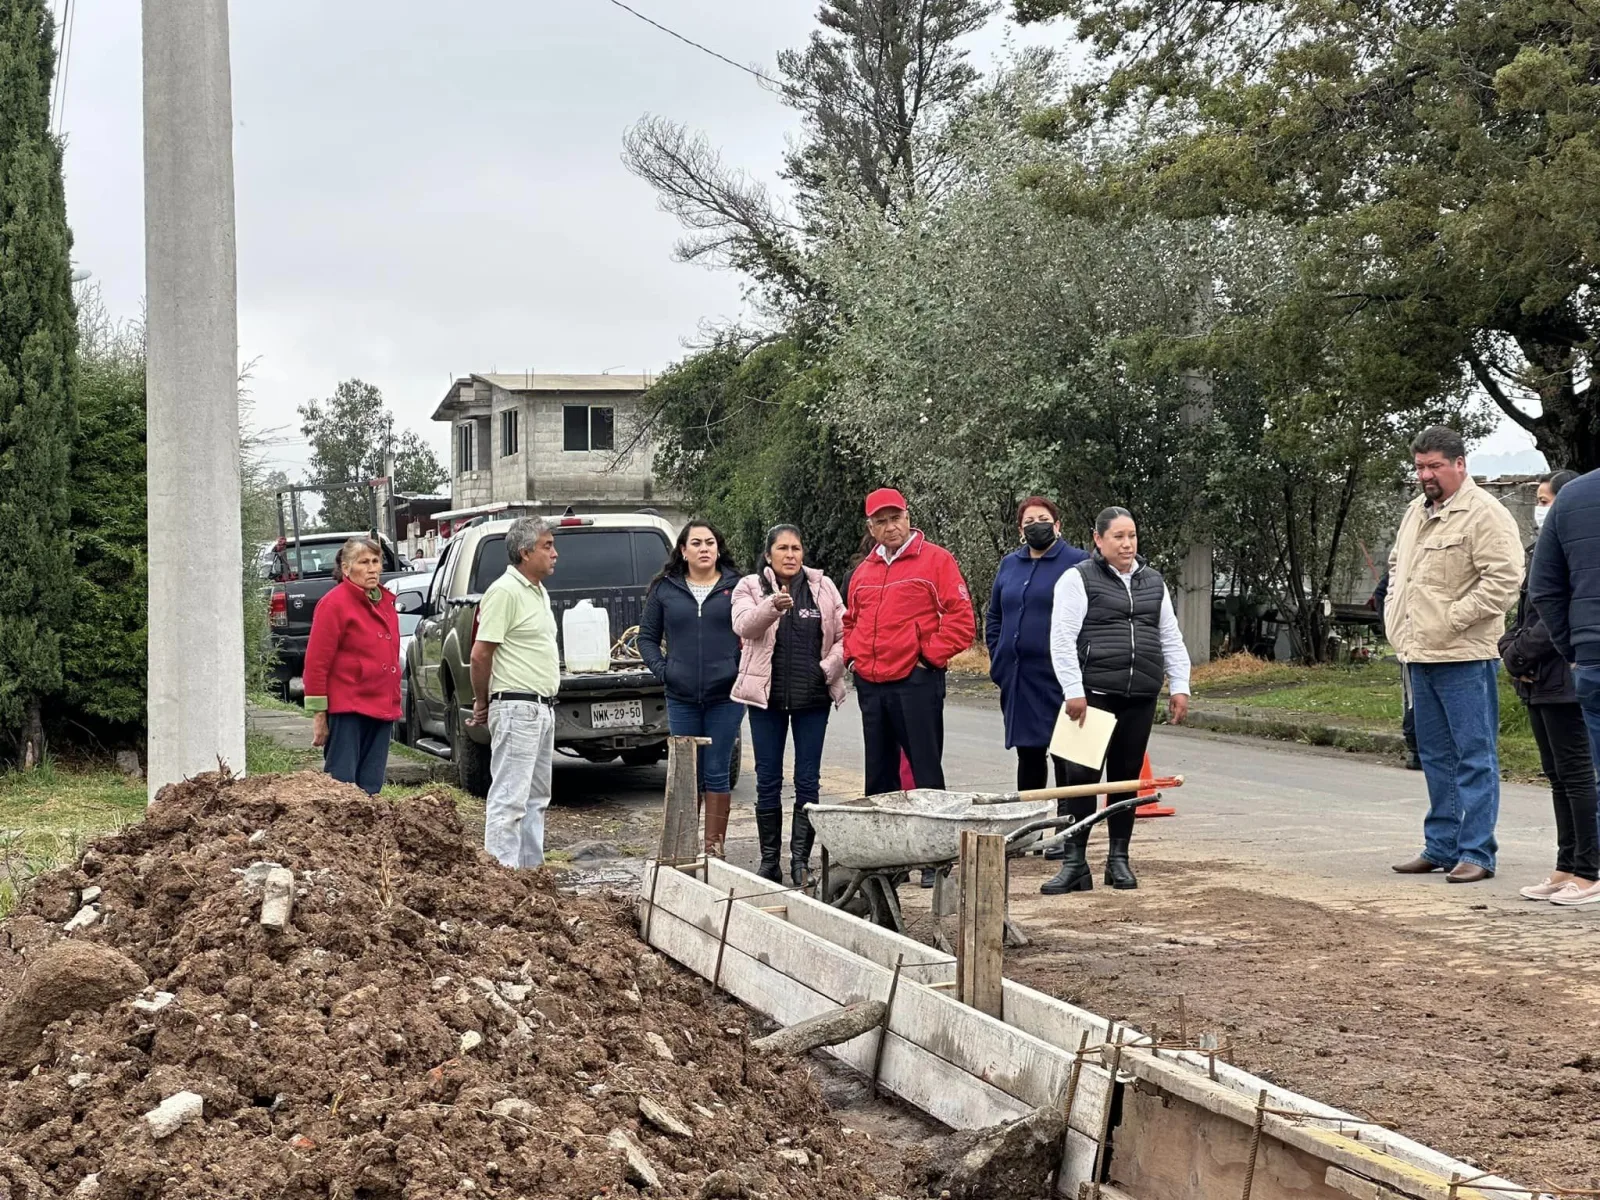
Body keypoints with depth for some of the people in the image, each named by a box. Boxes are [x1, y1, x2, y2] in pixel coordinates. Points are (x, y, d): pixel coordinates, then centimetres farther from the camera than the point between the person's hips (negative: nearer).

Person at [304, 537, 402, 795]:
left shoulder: (385, 601, 15)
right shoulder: (334, 603, -8)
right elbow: (316, 662, -11)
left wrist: (394, 702, 20)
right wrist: (318, 714, -13)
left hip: (382, 710, 7)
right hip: (347, 710, -7)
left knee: (371, 788, 10)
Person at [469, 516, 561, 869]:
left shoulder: (539, 592, 16)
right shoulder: (505, 592, -14)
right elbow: (480, 653, -16)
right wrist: (482, 702, -5)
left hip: (542, 708, 10)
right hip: (517, 709, -10)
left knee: (536, 797, 15)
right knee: (509, 799, -9)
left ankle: (531, 869, 23)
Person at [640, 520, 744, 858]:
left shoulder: (736, 586, 3)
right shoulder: (664, 589, 8)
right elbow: (647, 637, 14)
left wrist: (744, 671, -5)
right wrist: (662, 670, 0)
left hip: (725, 696, -2)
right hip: (681, 699, 2)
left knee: (717, 774, 2)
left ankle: (714, 846, 9)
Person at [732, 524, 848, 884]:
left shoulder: (822, 587, 6)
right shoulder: (749, 587, 1)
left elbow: (844, 635, 7)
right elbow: (744, 626, -19)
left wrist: (829, 668, -9)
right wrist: (773, 606, -37)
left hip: (813, 697, 1)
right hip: (767, 697, -1)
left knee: (808, 781, 1)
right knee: (768, 781, 4)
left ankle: (800, 860, 6)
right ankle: (769, 861, 12)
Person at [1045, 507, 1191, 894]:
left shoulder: (1153, 582, 16)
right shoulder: (1079, 579, -2)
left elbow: (1171, 638, 19)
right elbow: (1062, 640, -8)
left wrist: (1179, 687, 10)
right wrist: (1074, 691, -14)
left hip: (1141, 699, 5)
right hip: (1094, 696, -5)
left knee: (1127, 775, 9)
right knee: (1083, 775, -6)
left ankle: (1119, 859, 17)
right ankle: (1075, 862, -2)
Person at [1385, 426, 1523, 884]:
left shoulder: (1484, 514, -11)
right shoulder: (1415, 512, 16)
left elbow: (1504, 579, -19)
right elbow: (1397, 566, 30)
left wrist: (1454, 618, -18)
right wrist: (1395, 614, 16)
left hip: (1464, 657, -9)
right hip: (1420, 655, 9)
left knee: (1475, 757, -3)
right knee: (1436, 757, 15)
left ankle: (1476, 853, -1)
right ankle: (1441, 846, 23)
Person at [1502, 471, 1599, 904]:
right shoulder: (1539, 549, 15)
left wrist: (1521, 652, -14)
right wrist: (1510, 646, 2)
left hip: (1565, 680, -10)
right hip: (1537, 681, 10)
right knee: (1557, 776, 13)